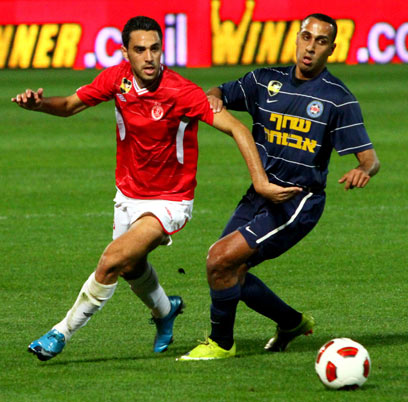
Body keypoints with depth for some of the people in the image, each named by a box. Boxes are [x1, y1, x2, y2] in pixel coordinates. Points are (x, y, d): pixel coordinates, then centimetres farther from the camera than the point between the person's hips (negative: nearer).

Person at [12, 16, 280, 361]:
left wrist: (261, 181, -37)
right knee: (132, 267, 25)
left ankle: (63, 333, -2)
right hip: (129, 194, 6)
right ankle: (165, 311, 58)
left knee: (112, 262, -20)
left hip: (169, 201, -6)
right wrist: (38, 103, -21)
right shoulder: (117, 79, -11)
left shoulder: (182, 93, -27)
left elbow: (236, 128, -28)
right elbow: (70, 105, 2)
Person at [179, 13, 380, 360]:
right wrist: (213, 97, -9)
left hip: (298, 204, -6)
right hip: (260, 195, 6)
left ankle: (221, 343, 5)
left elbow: (369, 158, -10)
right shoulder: (267, 81, 5)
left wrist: (363, 170, -34)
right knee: (228, 271, 7)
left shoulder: (337, 98, -9)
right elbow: (220, 94, 16)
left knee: (221, 259, -16)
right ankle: (293, 322, 29)